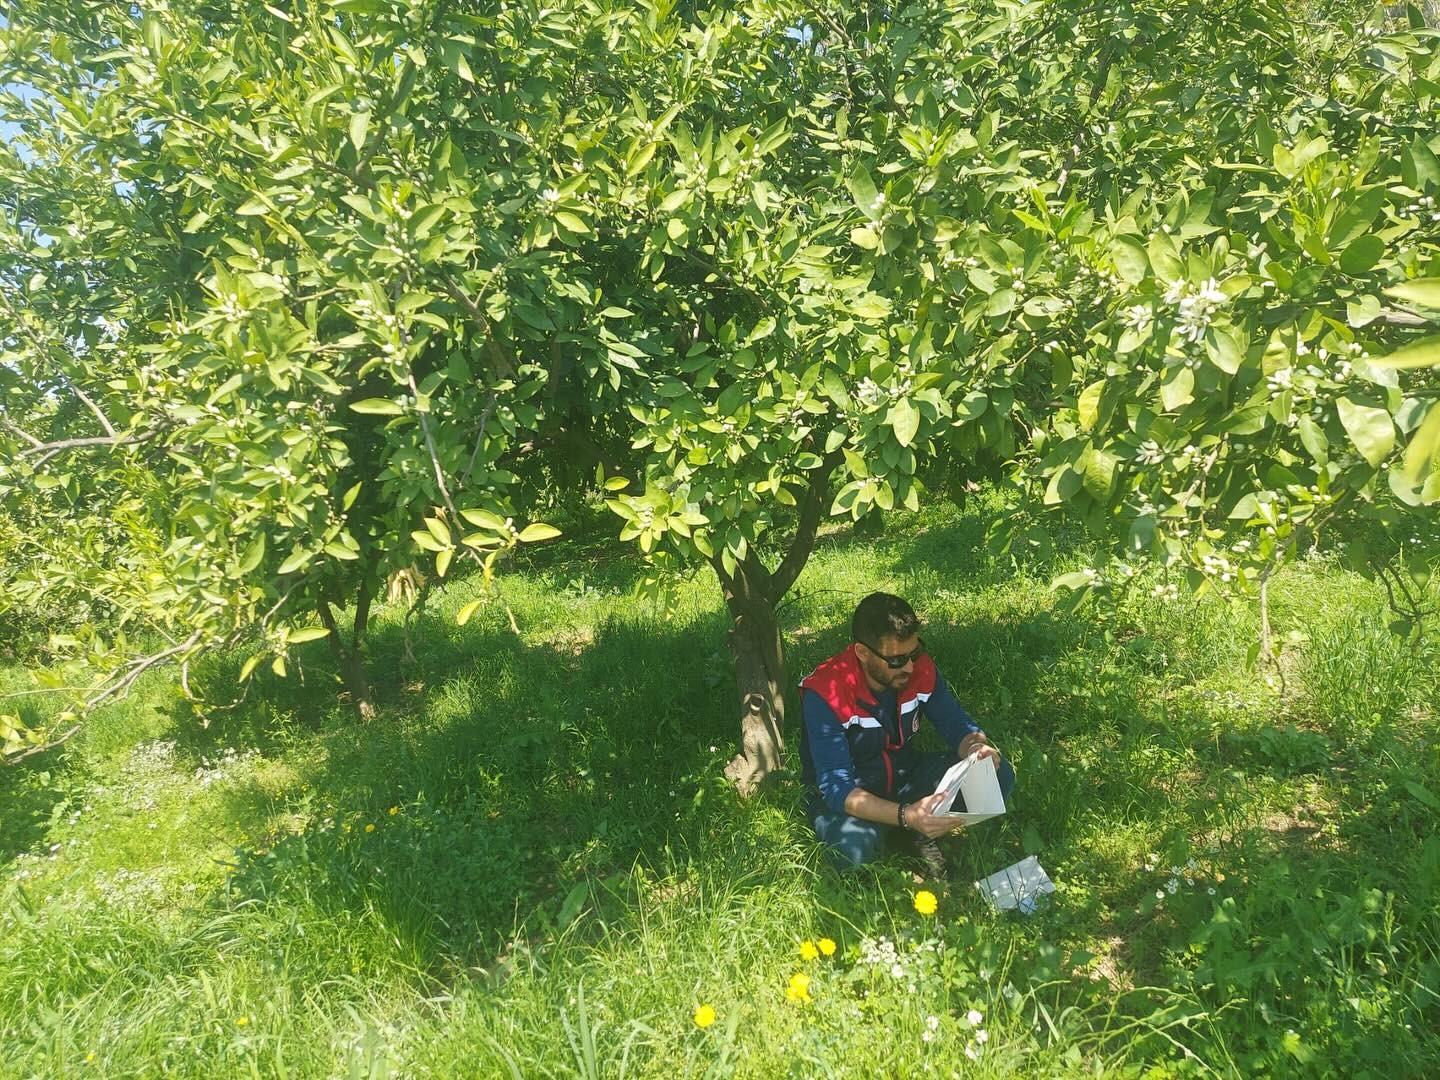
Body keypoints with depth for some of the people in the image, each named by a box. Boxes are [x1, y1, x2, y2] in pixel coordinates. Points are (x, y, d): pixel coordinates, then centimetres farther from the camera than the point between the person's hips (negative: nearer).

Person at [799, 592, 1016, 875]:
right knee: (855, 844, -38)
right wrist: (906, 815, -47)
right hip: (848, 795, -4)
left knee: (1000, 776, -15)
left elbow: (957, 725, -2)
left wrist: (977, 747, -28)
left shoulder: (920, 668, -13)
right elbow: (835, 787, -32)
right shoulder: (825, 694, -29)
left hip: (906, 774, 4)